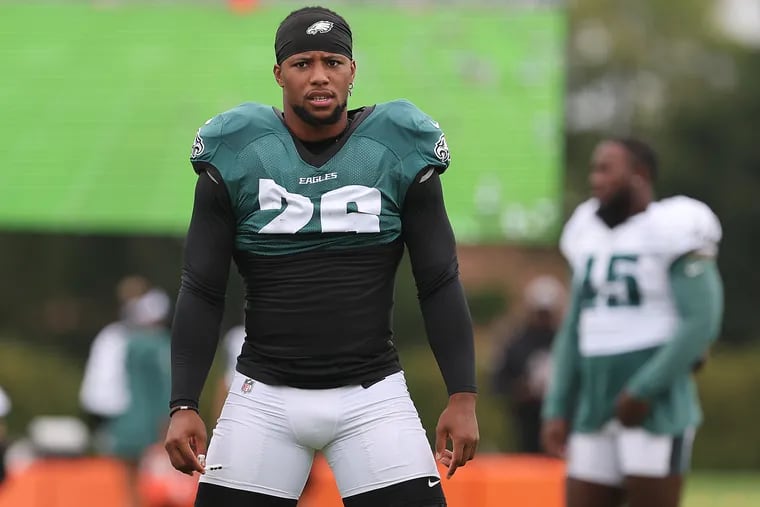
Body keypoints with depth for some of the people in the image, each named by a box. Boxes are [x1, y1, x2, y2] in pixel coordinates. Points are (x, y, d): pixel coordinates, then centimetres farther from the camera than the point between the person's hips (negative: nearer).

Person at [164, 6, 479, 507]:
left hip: (373, 396, 0)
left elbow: (440, 284, 3)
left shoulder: (399, 153, 0)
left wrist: (463, 396, -3)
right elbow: (201, 292, 2)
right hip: (264, 398, 0)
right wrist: (184, 406, -5)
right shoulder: (235, 156, -1)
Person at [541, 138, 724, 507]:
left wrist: (643, 390, -18)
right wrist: (557, 410, 10)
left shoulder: (672, 231, -10)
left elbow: (700, 323, -16)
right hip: (596, 410, 8)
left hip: (656, 410, -8)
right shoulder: (591, 235, 13)